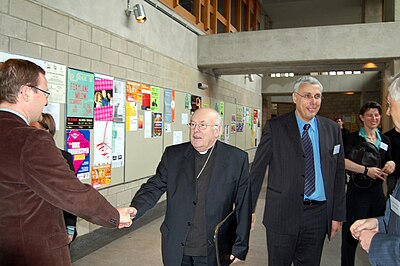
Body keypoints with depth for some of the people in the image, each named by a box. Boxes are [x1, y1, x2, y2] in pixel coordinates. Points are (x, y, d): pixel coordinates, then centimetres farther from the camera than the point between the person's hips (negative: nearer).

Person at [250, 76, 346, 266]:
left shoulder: (332, 129, 5)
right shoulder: (275, 127, -5)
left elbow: (338, 174, 7)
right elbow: (257, 170, -4)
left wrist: (338, 214, 6)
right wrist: (248, 209, -5)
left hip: (319, 214, 3)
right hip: (282, 213, -2)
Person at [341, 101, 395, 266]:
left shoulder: (384, 140, 11)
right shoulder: (353, 138, -6)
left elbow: (388, 164, 19)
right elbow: (342, 161, -19)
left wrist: (391, 164, -4)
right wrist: (366, 170, -23)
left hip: (377, 191, 5)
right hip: (357, 191, -5)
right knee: (351, 233, 2)